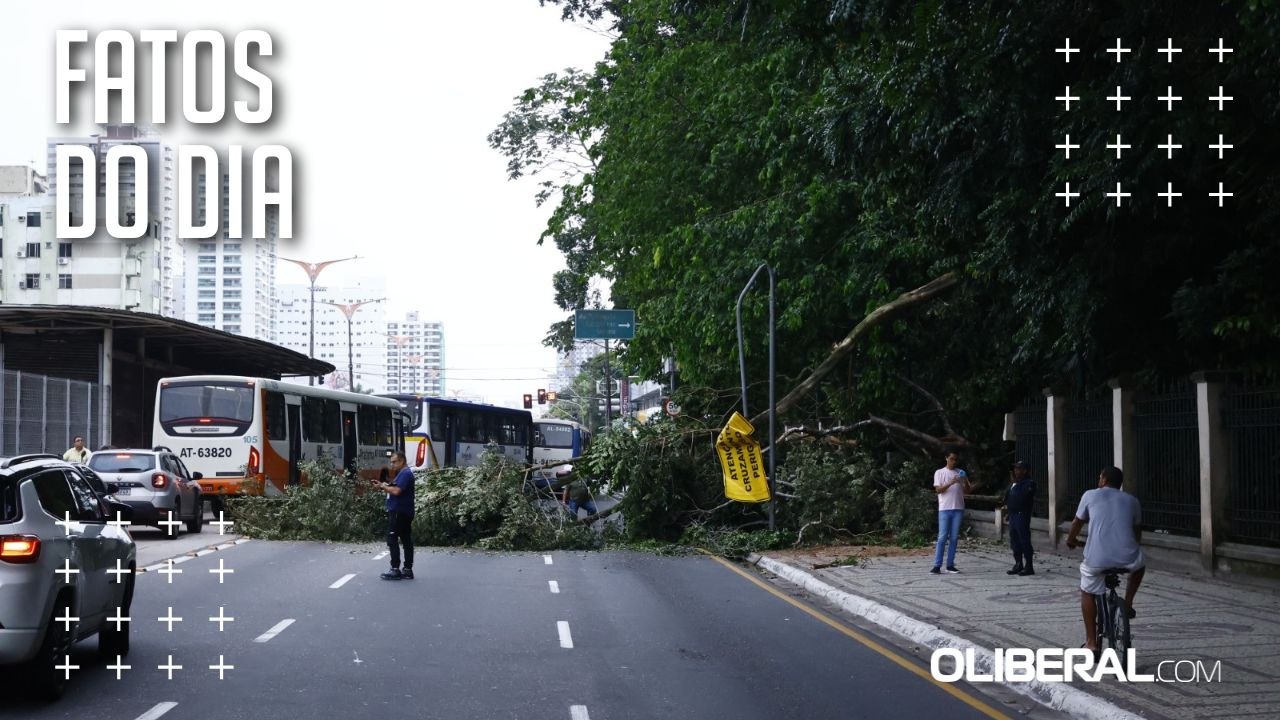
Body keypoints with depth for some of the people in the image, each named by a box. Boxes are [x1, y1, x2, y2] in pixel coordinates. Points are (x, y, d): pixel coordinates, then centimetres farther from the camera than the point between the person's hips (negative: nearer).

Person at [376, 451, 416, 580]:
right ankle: (408, 570, 9)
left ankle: (395, 569, -12)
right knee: (406, 540, 8)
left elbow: (396, 491, -23)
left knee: (392, 539, -10)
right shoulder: (402, 473, 21)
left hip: (398, 512, -10)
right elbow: (395, 491, 20)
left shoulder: (405, 473, -13)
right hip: (404, 513, 10)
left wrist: (385, 487, -9)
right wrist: (383, 487, 6)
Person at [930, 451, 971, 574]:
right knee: (942, 537, -8)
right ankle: (937, 566, -9)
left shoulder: (960, 473, 13)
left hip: (958, 509, 3)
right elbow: (938, 490, -6)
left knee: (954, 538, 4)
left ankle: (950, 565, 7)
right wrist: (950, 483, -21)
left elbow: (967, 490, 11)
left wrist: (966, 482, -10)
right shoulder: (940, 473, 3)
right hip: (945, 509, -3)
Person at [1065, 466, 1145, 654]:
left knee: (1088, 593, 22)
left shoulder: (1091, 495, 12)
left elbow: (1078, 522, 24)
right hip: (1127, 558, 1)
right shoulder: (1131, 501, 18)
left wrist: (1071, 540, 44)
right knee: (1140, 564, 37)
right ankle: (1128, 604, 28)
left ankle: (1091, 642, 18)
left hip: (1097, 559, -1)